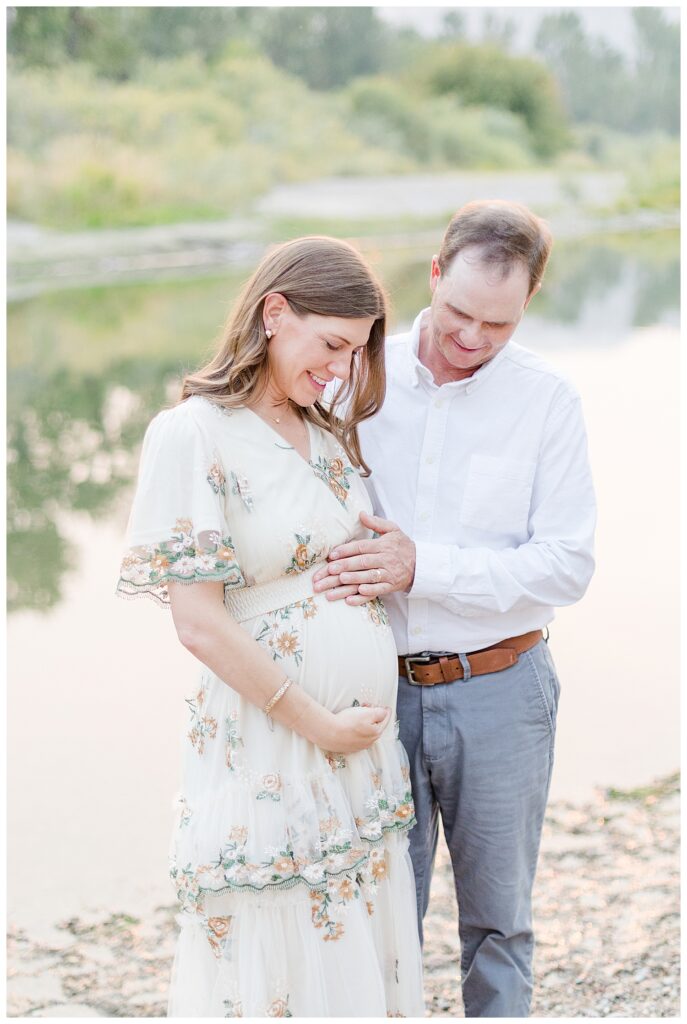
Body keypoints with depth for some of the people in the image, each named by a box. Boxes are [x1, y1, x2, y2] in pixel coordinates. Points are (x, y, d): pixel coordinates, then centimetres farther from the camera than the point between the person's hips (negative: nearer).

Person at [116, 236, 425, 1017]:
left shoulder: (329, 434, 10)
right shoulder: (193, 435, -11)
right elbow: (199, 624, -15)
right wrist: (318, 725, -11)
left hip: (366, 741, 7)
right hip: (269, 747, -7)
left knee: (363, 959, 14)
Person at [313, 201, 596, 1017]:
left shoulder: (545, 400, -5)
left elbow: (566, 565, -10)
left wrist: (422, 567, -21)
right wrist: (336, 570, -14)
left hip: (497, 693, -1)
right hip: (380, 690, 1)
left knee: (498, 917, 14)